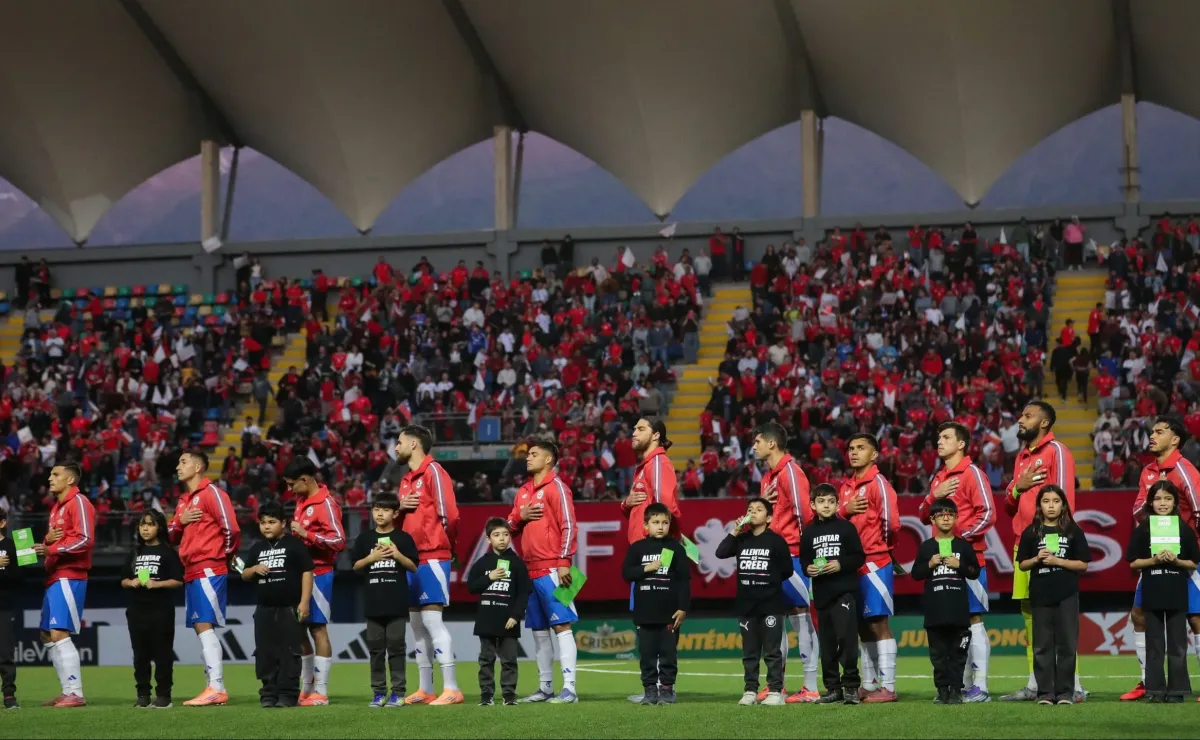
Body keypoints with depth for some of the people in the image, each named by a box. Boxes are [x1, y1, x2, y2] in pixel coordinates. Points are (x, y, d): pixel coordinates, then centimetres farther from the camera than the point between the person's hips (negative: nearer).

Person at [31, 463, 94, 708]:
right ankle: (68, 691, 13)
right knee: (48, 636, 10)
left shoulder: (78, 502, -9)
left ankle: (75, 693, -15)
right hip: (55, 577, 10)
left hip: (69, 577, -10)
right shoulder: (57, 506, 20)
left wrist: (52, 549, -20)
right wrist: (47, 540, -2)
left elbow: (85, 539, -19)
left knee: (59, 634, -16)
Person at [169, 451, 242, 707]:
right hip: (192, 571, 9)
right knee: (201, 628, 7)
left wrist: (226, 555, -2)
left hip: (208, 568, -9)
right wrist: (180, 521, 0)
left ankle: (217, 688, -18)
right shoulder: (184, 500, 19)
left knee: (204, 626, -15)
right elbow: (172, 537, 19)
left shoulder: (212, 493, -8)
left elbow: (231, 528, -14)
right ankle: (213, 687, 8)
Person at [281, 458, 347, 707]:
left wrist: (307, 534, -22)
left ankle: (321, 692, -2)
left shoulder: (326, 504, -12)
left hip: (318, 573, -9)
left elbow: (339, 541, -18)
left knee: (318, 629, -5)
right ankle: (306, 688, 18)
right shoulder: (302, 501, 14)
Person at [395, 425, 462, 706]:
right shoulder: (406, 479, 18)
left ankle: (451, 689, -14)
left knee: (431, 619, -14)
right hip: (412, 558, 9)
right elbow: (400, 519, 21)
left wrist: (443, 544, -2)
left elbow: (448, 514, -14)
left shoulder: (433, 472, -9)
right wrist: (400, 507, 0)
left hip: (432, 557, -9)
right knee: (417, 624, 9)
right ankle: (425, 689, 14)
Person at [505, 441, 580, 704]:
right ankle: (545, 687, 16)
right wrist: (520, 516, 0)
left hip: (551, 568, -8)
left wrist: (564, 561, -17)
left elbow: (568, 526, -10)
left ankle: (569, 688, -14)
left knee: (561, 625, -10)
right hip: (529, 569, 8)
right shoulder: (523, 491, 18)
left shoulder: (556, 487, -4)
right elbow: (510, 526, 22)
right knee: (538, 630, 10)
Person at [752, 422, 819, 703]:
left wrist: (802, 545, -12)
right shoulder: (768, 476, 18)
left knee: (801, 616, -7)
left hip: (791, 553, -10)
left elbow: (803, 511, -16)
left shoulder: (790, 471, -11)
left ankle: (811, 687, -6)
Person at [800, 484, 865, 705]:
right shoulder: (809, 531, 11)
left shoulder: (846, 527, 0)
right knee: (827, 643, 6)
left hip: (845, 590, -4)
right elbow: (803, 558, 16)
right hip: (821, 592, 4)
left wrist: (840, 565, -15)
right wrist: (808, 568, -5)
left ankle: (851, 685, -7)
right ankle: (833, 688, 12)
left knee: (846, 636, -14)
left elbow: (859, 557, -1)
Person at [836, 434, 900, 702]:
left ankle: (888, 687, -6)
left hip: (875, 563, -8)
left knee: (878, 623, -7)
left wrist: (879, 544, 2)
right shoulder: (846, 486, 15)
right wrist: (845, 509, -4)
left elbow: (890, 522, -14)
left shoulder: (878, 484, -9)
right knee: (862, 626, 11)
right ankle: (869, 685, 18)